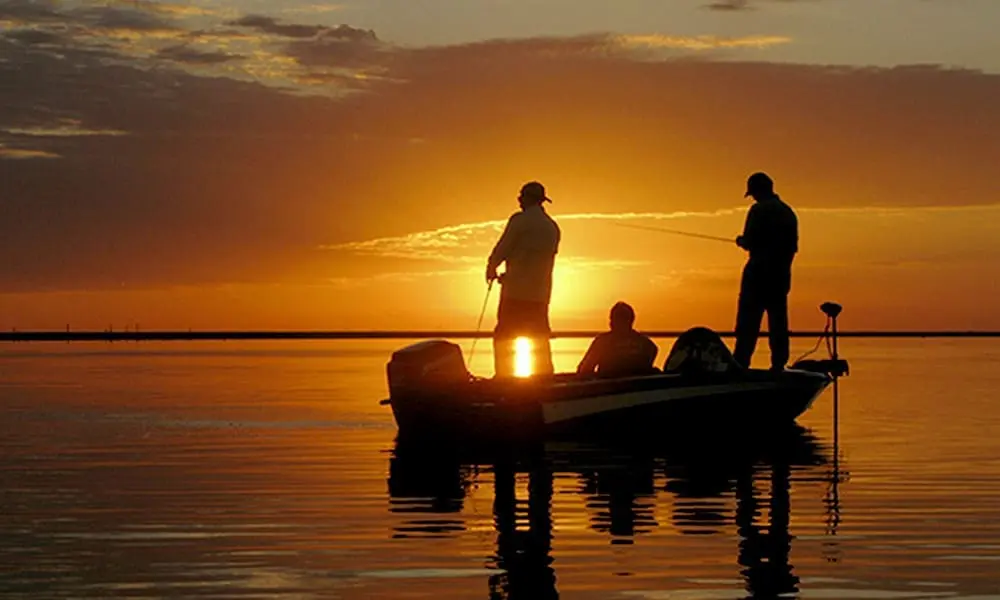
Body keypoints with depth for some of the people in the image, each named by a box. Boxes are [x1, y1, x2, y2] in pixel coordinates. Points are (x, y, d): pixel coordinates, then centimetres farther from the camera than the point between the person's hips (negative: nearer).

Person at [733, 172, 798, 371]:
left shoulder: (758, 210, -10)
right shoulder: (788, 212, 13)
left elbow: (749, 242, -13)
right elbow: (793, 246, 15)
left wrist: (741, 241, 7)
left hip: (759, 272, -7)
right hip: (781, 274, 7)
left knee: (748, 322, -6)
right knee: (778, 322, 8)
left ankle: (740, 364, -11)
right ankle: (779, 365, 4)